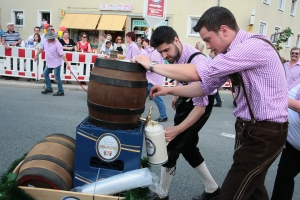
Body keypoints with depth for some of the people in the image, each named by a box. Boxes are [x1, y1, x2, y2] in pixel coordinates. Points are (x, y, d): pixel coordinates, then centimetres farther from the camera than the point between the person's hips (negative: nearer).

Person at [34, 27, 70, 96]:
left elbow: (62, 54, -24)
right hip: (49, 63, 8)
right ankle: (49, 88, 31)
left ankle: (61, 91, 6)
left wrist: (67, 63, -29)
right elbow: (41, 48, 21)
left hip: (56, 63, -8)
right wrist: (36, 55, 31)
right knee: (45, 74, 18)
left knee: (57, 78, -5)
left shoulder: (57, 44, -20)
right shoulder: (45, 42, 2)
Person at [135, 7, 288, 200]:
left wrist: (152, 66, -14)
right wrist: (169, 90, 2)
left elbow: (196, 73, -25)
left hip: (265, 133, -9)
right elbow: (205, 87, 12)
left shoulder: (254, 46, -23)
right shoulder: (234, 53, 6)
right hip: (251, 128, 9)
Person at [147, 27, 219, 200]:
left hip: (198, 106, -8)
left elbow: (201, 106, -36)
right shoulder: (176, 54, -12)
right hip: (186, 101, 9)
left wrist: (177, 129, -46)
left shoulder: (197, 62, -35)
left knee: (172, 147, -5)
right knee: (187, 146, 16)